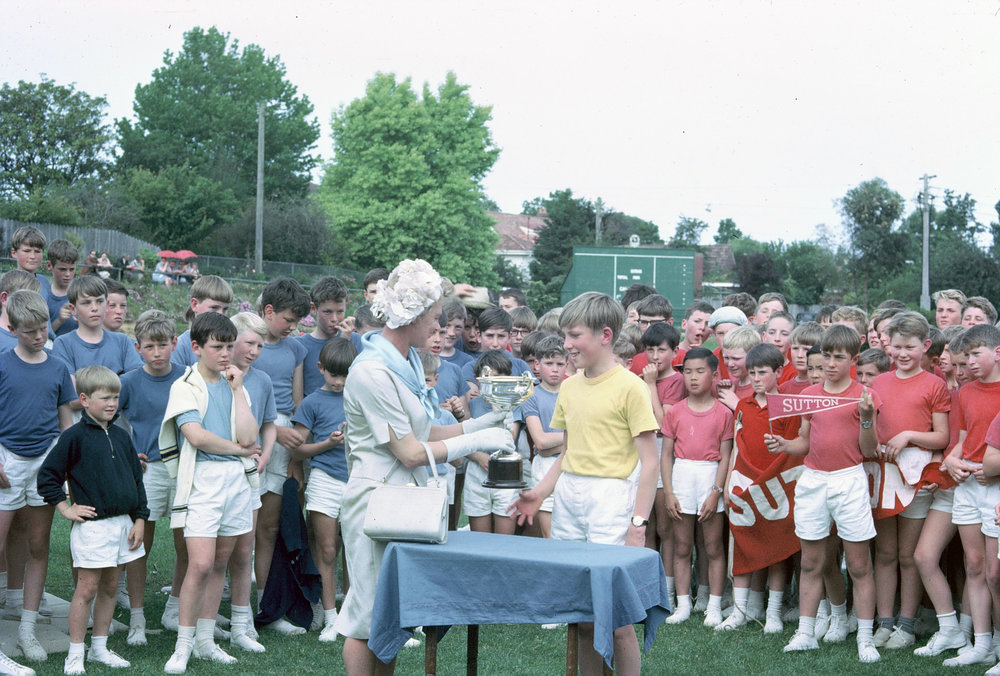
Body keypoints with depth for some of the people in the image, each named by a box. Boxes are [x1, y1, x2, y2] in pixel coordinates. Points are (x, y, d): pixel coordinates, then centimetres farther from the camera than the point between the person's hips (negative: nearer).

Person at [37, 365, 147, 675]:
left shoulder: (120, 436, 9)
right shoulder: (75, 436, -8)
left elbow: (136, 479, 14)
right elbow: (47, 475, -5)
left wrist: (139, 519, 9)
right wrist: (65, 508, -6)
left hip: (122, 522, 6)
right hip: (92, 525, -6)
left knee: (110, 588, 12)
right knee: (87, 590, -2)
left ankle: (100, 648, 23)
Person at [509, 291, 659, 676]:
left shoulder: (629, 387, -8)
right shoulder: (569, 387, 12)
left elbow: (649, 461, -9)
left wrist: (639, 522, -15)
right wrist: (540, 493, 7)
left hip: (610, 499, -6)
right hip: (568, 499, 6)